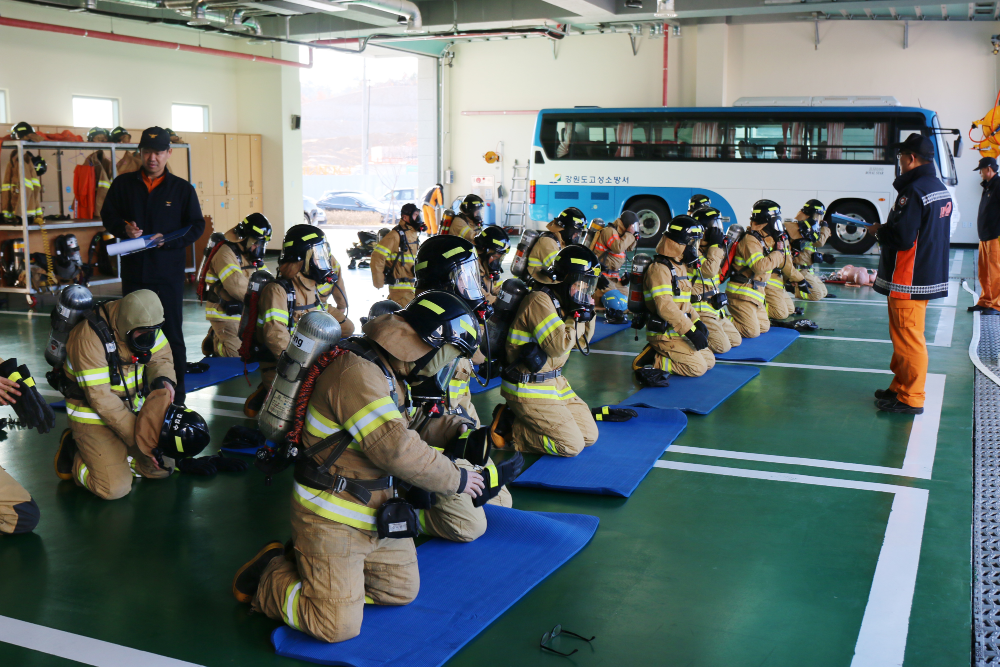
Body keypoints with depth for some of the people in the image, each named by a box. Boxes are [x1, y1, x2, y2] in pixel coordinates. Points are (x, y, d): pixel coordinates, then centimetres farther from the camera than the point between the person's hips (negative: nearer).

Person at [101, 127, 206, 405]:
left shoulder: (182, 188, 1)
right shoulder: (123, 184, 5)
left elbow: (196, 226, 0)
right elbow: (107, 215, 11)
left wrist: (168, 240, -15)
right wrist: (123, 227, -11)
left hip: (169, 274, -2)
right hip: (133, 271, 2)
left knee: (172, 335, 3)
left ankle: (176, 396, 10)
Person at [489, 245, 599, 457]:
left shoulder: (562, 300, 9)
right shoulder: (540, 300, -19)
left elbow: (580, 342, 18)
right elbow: (558, 345, -26)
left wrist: (588, 315, 1)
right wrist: (577, 316, -15)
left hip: (556, 383, 10)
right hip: (529, 389, -10)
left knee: (589, 436, 9)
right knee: (571, 445, -12)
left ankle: (527, 421, 13)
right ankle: (508, 428, -2)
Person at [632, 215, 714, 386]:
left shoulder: (679, 267, 14)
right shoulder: (660, 269, -19)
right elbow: (665, 307, -28)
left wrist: (697, 321, 9)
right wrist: (691, 331, -27)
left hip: (679, 332, 10)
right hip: (664, 334, -10)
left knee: (709, 360, 11)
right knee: (697, 368, -13)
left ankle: (658, 354, 9)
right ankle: (650, 362, -9)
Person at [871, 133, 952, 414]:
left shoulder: (913, 191, -20)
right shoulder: (941, 189, 12)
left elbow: (902, 238, -25)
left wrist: (879, 230, -6)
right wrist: (887, 229, 13)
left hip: (908, 280, -10)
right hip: (930, 275, 10)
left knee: (908, 338, -3)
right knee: (907, 336, 19)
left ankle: (911, 399, 4)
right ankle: (901, 387, 30)